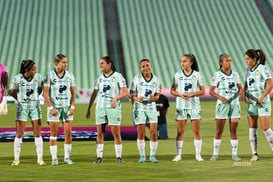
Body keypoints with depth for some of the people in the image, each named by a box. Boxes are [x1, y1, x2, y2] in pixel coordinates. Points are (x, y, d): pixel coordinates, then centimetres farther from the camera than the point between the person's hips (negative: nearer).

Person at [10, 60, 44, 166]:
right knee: (19, 134, 0)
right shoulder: (17, 79, -13)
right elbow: (13, 92, 4)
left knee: (37, 134, 1)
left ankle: (40, 158, 7)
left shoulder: (38, 77, -6)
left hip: (35, 107, 2)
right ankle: (16, 159, 9)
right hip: (22, 108, -2)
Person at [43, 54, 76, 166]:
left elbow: (73, 93, 7)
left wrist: (72, 107, -3)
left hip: (67, 107, 3)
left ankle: (67, 157, 8)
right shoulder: (50, 75, -6)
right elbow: (45, 94, -5)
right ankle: (54, 158, 8)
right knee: (54, 134, 1)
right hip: (54, 107, -3)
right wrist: (51, 108, -12)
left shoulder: (69, 75, 4)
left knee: (68, 133, -1)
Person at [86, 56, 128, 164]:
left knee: (116, 134, -3)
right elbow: (94, 93, 19)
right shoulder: (100, 77, 13)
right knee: (100, 133, 2)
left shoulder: (118, 76, -1)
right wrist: (88, 109, 17)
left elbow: (125, 92, -6)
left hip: (113, 108, -4)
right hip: (100, 107, 4)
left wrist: (116, 98, -24)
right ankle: (99, 157, 6)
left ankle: (118, 157, 4)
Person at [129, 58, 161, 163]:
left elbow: (157, 95, 6)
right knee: (141, 134, 1)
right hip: (139, 108, -1)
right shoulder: (137, 79, -1)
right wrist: (137, 98, -20)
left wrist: (154, 98, -16)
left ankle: (152, 155, 8)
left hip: (151, 108, 2)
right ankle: (142, 156, 12)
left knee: (154, 133, -4)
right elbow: (131, 93, -1)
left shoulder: (155, 80, 4)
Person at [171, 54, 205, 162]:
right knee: (180, 131, 2)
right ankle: (178, 155, 7)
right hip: (181, 105, 1)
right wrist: (180, 94, -14)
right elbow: (172, 91, 6)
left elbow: (202, 91, 1)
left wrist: (192, 93, -15)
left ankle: (198, 155, 5)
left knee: (196, 131, -1)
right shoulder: (177, 75, 5)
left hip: (194, 105, -1)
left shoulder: (197, 75, 2)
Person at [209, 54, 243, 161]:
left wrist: (241, 91, -10)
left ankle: (234, 154, 7)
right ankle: (215, 154, 8)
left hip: (234, 104, 3)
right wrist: (220, 97, -18)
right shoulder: (217, 75, -2)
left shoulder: (235, 74, 9)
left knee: (233, 130, 2)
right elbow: (211, 91, -2)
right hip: (222, 104, -3)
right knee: (219, 131, 0)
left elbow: (240, 87, 13)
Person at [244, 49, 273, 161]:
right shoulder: (248, 70, 11)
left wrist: (262, 98, -18)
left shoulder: (262, 68, -9)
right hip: (251, 102, 6)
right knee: (252, 128, 2)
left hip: (262, 102, -6)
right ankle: (254, 154, 6)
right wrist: (245, 95, -1)